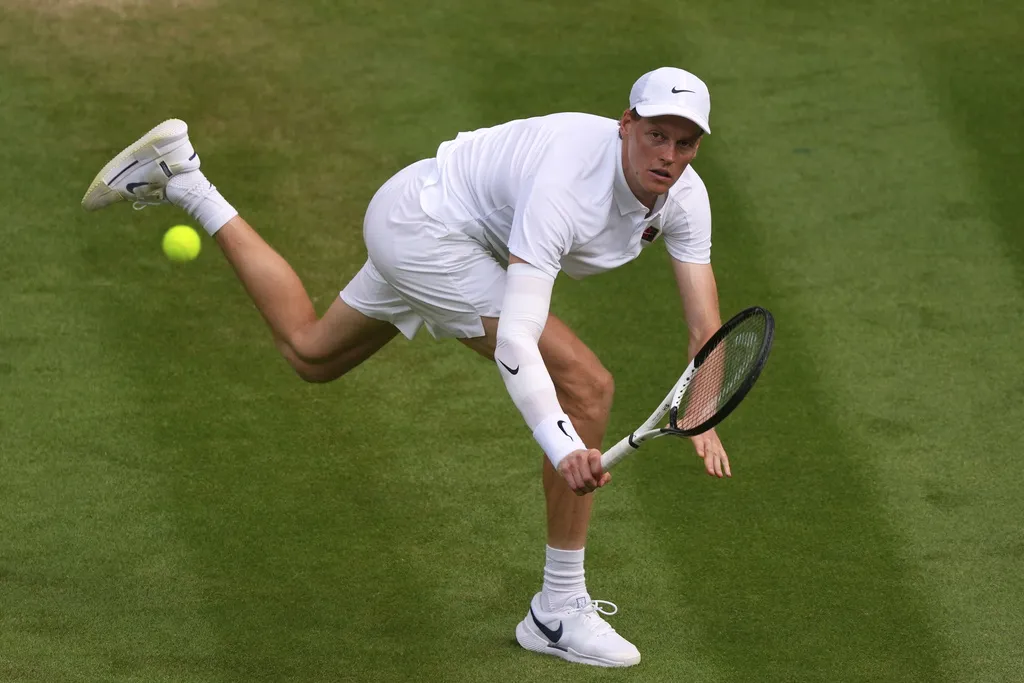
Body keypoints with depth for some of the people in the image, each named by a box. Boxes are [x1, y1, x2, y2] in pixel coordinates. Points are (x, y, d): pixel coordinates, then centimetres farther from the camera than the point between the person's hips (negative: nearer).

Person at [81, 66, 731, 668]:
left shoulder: (684, 193, -13)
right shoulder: (568, 186, -37)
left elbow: (706, 327, -10)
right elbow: (515, 338, -44)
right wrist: (564, 449, -55)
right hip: (429, 228, -9)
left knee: (310, 353, 31)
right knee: (586, 387, -20)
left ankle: (182, 181, 35)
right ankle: (559, 609, -11)